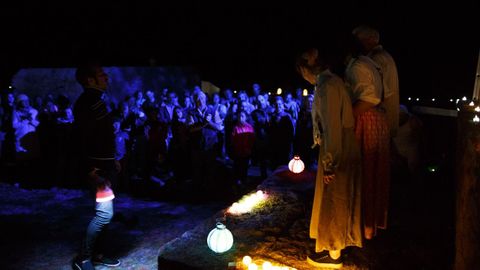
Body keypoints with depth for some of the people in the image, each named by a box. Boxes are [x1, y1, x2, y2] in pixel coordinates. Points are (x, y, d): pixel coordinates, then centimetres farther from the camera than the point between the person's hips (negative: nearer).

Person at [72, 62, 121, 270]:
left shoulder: (96, 100, 15)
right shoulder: (86, 102, -14)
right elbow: (82, 138, -21)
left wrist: (113, 160, 20)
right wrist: (90, 169, -24)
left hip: (104, 164, 10)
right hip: (96, 167, -10)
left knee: (103, 212, 14)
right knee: (104, 213, -12)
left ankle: (93, 253, 24)